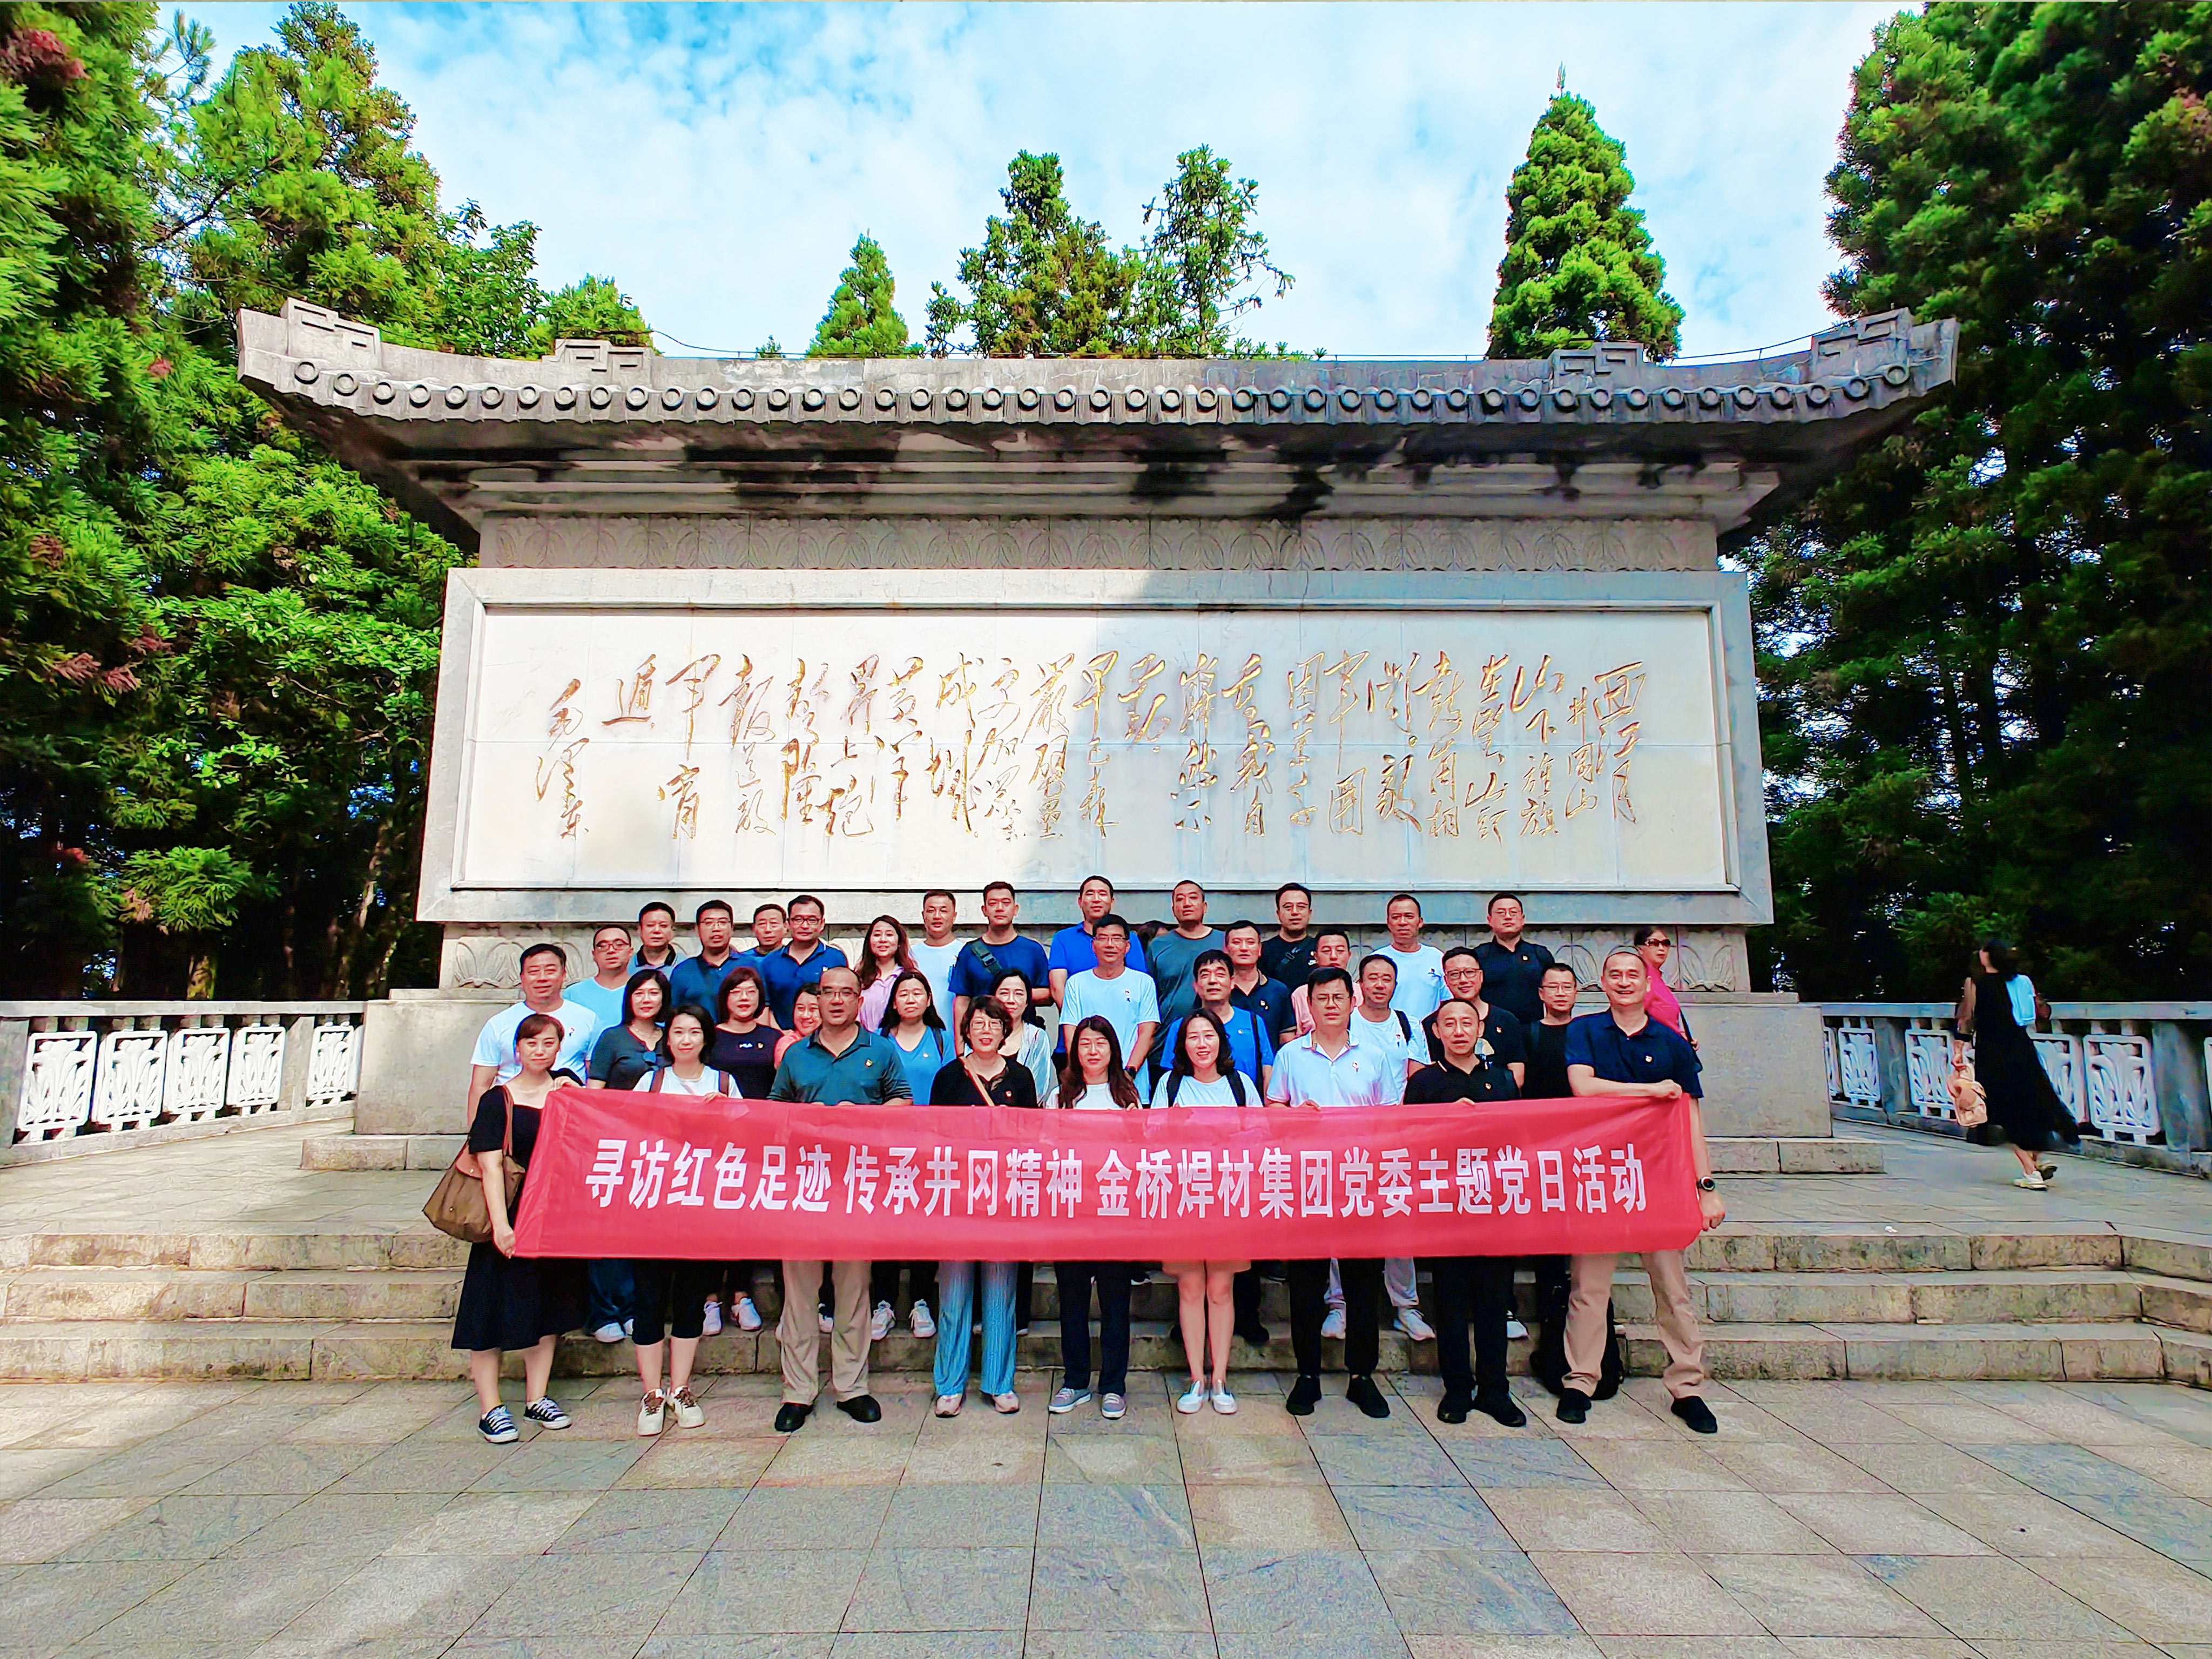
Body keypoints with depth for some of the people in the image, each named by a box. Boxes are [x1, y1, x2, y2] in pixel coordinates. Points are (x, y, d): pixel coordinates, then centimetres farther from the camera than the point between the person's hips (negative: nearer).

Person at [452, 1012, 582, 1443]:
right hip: (510, 1216, -4)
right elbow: (490, 1165, -11)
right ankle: (490, 1408, 13)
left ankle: (537, 1397, 25)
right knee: (497, 1306, 1)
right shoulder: (498, 1099, -5)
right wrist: (500, 1224, -19)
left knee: (549, 1307, 12)